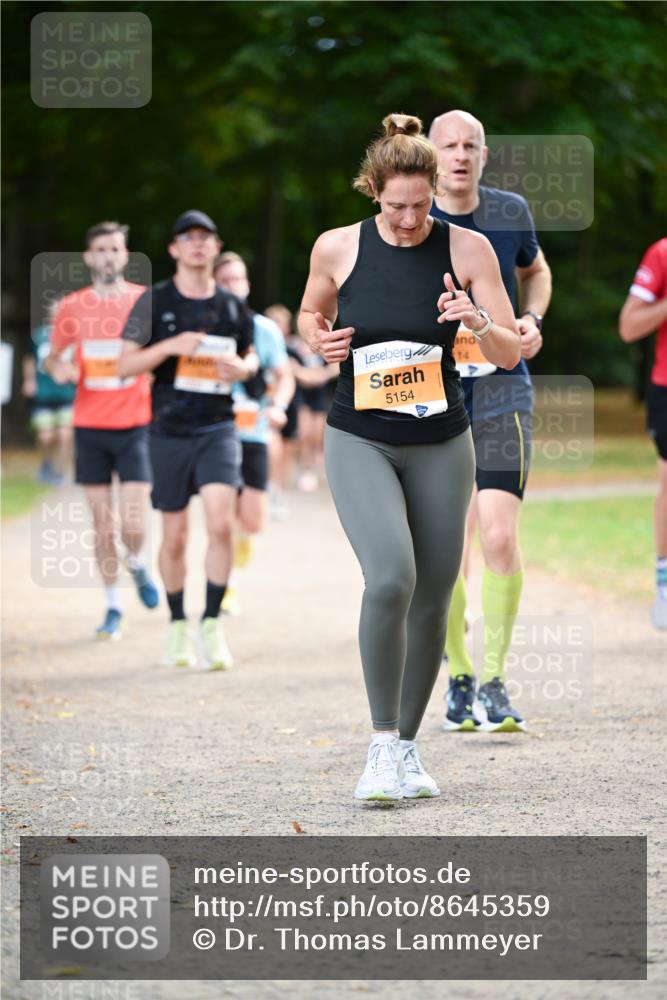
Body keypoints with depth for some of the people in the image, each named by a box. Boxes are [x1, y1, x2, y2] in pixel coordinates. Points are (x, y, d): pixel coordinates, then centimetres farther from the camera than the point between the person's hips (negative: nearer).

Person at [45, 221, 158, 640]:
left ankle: (137, 563, 23)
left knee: (134, 524, -11)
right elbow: (54, 358, 14)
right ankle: (114, 608, 15)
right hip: (90, 427, 2)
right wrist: (57, 367, -8)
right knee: (103, 523, 3)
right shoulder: (72, 306, 5)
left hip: (135, 425, -2)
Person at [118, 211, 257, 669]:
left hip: (217, 428, 1)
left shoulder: (232, 306, 7)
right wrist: (171, 345, -17)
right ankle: (178, 626, 22)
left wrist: (243, 368, -2)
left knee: (221, 523, -17)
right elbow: (126, 363, -2)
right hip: (170, 430, -1)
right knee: (175, 537, 5)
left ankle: (212, 623, -8)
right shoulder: (154, 301, 0)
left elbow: (250, 355, 22)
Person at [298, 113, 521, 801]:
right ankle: (382, 745, -11)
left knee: (432, 601, 6)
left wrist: (478, 323, -25)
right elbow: (310, 313, 17)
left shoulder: (466, 249, -5)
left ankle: (408, 745, 25)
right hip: (359, 441, -2)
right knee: (390, 578, -22)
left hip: (440, 445, 2)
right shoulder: (337, 248, -4)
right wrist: (321, 341, -5)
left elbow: (510, 355, -4)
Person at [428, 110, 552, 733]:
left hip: (502, 394, 0)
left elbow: (535, 270, 23)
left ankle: (494, 680, -4)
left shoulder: (511, 212, 4)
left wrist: (532, 319, 3)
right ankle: (458, 679, 19)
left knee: (499, 536, -14)